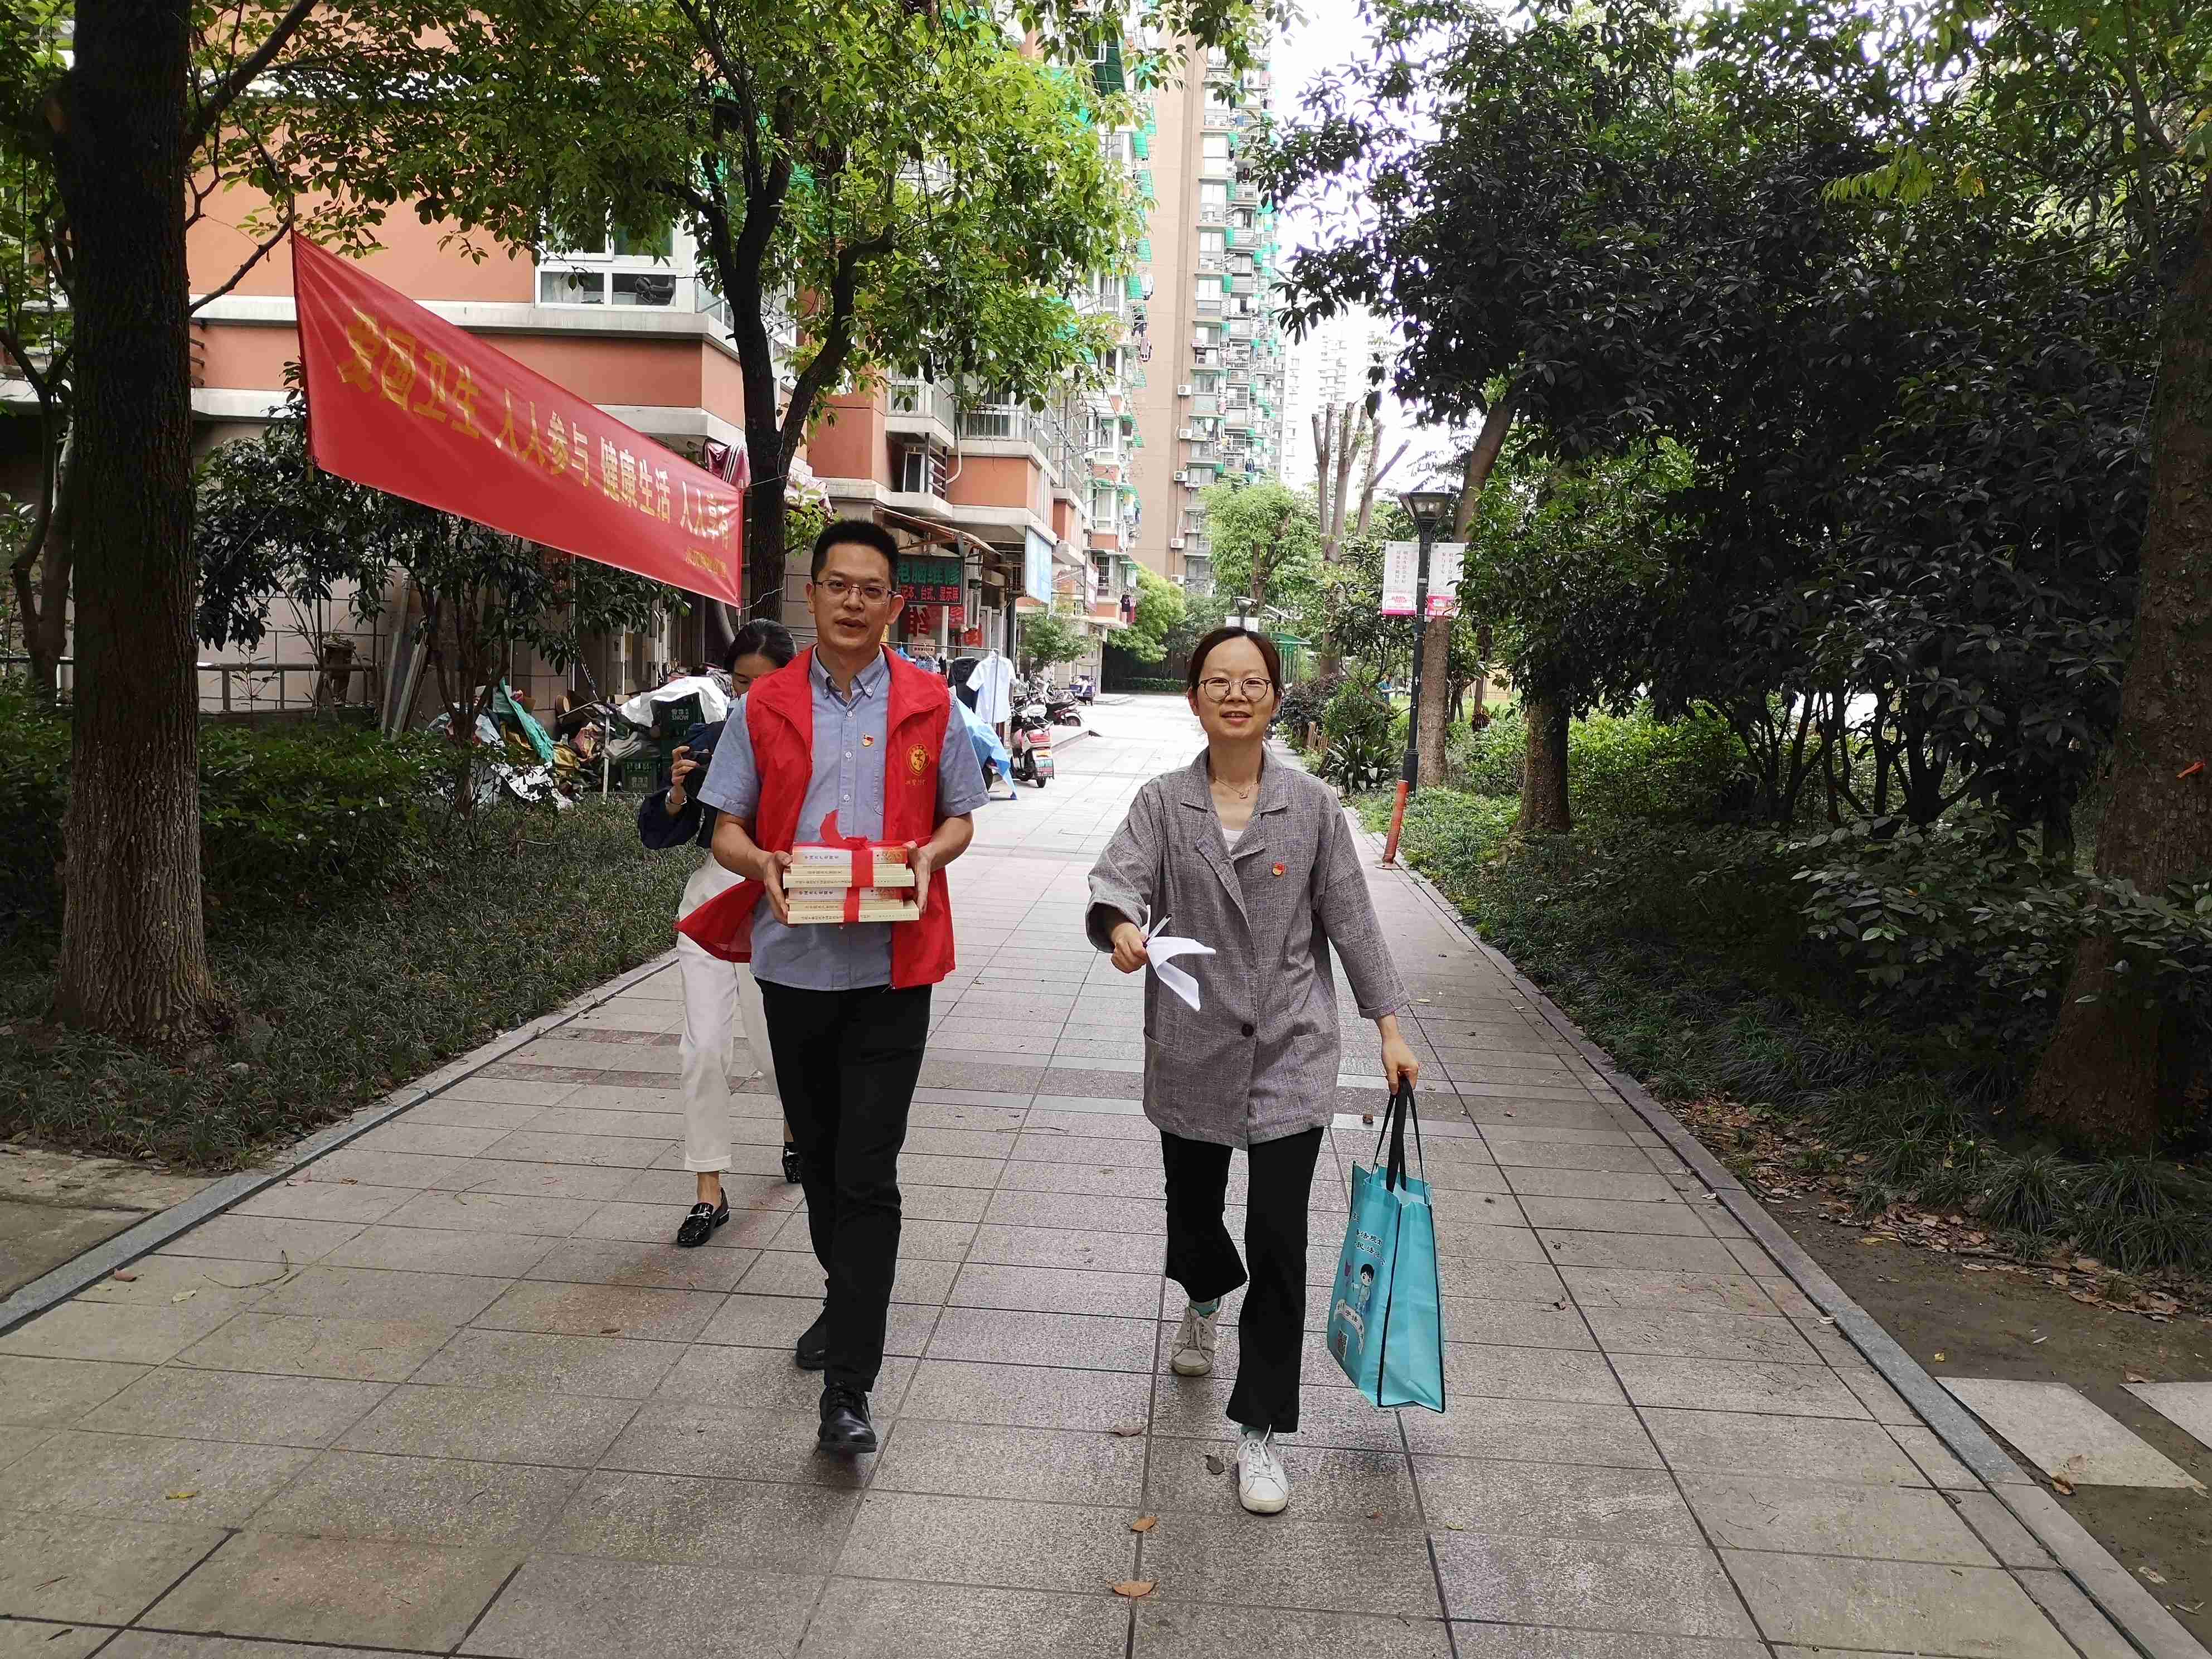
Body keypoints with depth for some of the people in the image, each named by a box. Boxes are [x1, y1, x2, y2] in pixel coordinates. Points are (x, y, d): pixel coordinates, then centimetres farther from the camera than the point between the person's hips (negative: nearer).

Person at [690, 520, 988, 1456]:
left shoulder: (929, 705, 2)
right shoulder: (765, 707, 4)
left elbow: (960, 817, 10)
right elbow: (727, 829, 7)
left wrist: (930, 854, -13)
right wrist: (763, 864, -16)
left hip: (890, 965, -2)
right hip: (795, 959, 3)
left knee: (867, 1175, -6)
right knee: (819, 1156, 18)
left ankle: (848, 1387, 0)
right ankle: (848, 1301, 42)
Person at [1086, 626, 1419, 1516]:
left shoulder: (1312, 805, -1)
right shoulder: (1163, 801, -1)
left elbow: (1350, 919, 3)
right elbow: (1115, 878, -16)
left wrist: (1389, 1026, 1)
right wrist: (1122, 926, -39)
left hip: (1289, 1051, -1)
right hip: (1191, 1050, 1)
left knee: (1279, 1240, -6)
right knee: (1192, 1210, 20)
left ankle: (1260, 1431, 9)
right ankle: (1204, 1301, 56)